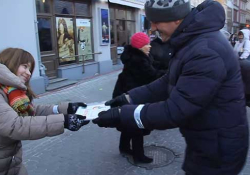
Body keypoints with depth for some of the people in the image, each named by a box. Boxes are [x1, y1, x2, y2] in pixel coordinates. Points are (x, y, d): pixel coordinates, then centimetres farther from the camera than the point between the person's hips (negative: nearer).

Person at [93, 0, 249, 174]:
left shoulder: (206, 52, -31)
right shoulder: (190, 39, 3)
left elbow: (175, 111, -31)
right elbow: (168, 83, 7)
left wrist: (121, 115, -25)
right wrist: (129, 98, -1)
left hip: (218, 149, -8)